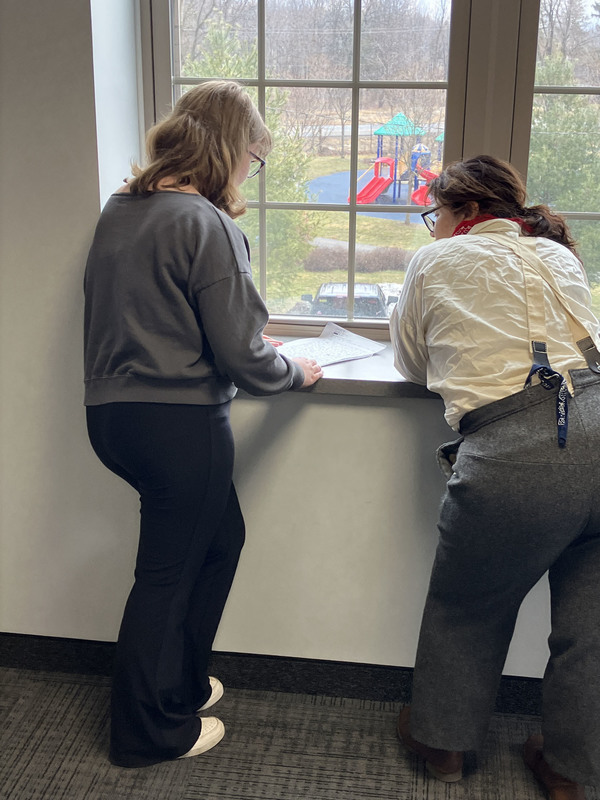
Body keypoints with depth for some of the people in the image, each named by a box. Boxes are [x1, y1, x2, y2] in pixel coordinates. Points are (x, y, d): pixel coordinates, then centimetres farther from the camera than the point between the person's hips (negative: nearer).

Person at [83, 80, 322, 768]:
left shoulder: (118, 209, 9)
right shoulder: (207, 226, -16)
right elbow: (241, 359, -17)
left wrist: (244, 327, 25)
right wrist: (297, 372, 3)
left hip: (112, 411, 8)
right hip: (179, 423, -8)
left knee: (219, 537, 24)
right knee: (168, 574, 8)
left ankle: (180, 682, 37)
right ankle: (149, 732, 27)